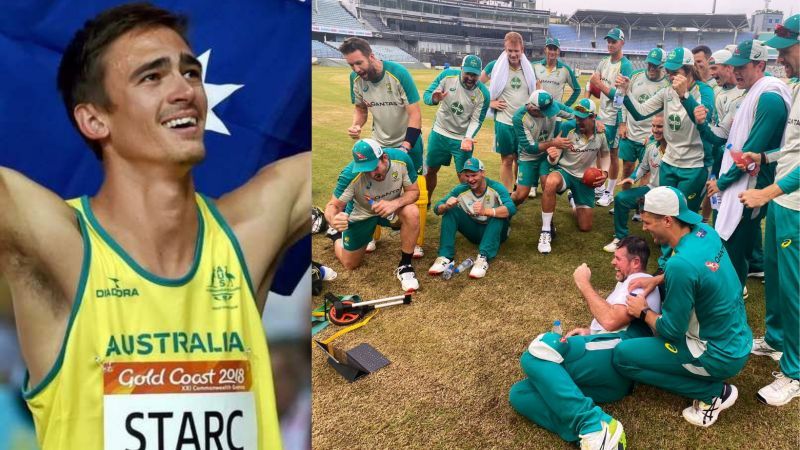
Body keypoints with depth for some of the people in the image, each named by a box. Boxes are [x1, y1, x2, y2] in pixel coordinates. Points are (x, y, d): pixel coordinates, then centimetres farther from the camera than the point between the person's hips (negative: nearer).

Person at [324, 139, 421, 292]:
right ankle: (337, 236, 40)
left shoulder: (401, 159, -29)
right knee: (350, 264, 7)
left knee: (412, 213, -32)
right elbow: (333, 205, -25)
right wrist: (333, 219, -50)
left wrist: (395, 203, -38)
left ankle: (404, 266, -14)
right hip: (361, 215, -1)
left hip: (391, 208, 1)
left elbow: (413, 191, -17)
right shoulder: (350, 175, -34)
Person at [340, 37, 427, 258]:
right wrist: (356, 125, -17)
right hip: (380, 142, 4)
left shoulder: (398, 73, -26)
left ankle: (417, 242, 14)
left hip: (408, 142, -3)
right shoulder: (356, 78, -12)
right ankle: (372, 236, 25)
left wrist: (406, 145, -28)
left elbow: (415, 113, -22)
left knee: (417, 193, -2)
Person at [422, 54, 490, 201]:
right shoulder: (447, 75, -16)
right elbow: (426, 95, -11)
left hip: (463, 139, -2)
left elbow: (476, 120, -12)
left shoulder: (483, 94, -18)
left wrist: (468, 137, -31)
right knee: (431, 171, 15)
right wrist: (434, 99, -35)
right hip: (439, 134, 2)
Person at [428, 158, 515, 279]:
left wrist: (485, 211, -54)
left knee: (498, 211, -32)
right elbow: (437, 208, -14)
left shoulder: (496, 188, -21)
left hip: (495, 232, -3)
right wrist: (446, 206, -39)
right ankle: (445, 256, -27)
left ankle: (483, 258, -42)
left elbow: (511, 208, -38)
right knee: (450, 211, -17)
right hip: (473, 231, 3)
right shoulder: (461, 190, -11)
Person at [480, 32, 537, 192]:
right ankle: (507, 194, 11)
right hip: (504, 122, -3)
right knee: (507, 159, 3)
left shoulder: (529, 68, 5)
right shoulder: (495, 66, -5)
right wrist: (489, 102, -5)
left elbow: (536, 91, 22)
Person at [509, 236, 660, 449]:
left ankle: (594, 424, -37)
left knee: (541, 348, -30)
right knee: (519, 394, -7)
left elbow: (610, 321, -11)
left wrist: (584, 284, 0)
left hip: (616, 353, -9)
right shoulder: (627, 285, 38)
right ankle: (594, 431, -26)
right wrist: (589, 332, 17)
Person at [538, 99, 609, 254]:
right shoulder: (568, 127, -21)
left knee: (585, 227, 7)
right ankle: (546, 231, -28)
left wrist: (605, 172, -8)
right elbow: (555, 160, -16)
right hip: (565, 172, -3)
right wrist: (552, 157, -40)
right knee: (551, 182, -43)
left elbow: (604, 154, 9)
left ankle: (575, 203, 43)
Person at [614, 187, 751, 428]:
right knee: (659, 309, 25)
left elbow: (671, 331, -21)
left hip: (720, 355, -9)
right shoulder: (706, 232, -5)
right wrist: (656, 280, 6)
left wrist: (643, 313, -3)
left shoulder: (680, 263, -30)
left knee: (622, 356, -8)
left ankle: (714, 392, 0)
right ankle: (712, 387, 17)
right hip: (737, 338, 9)